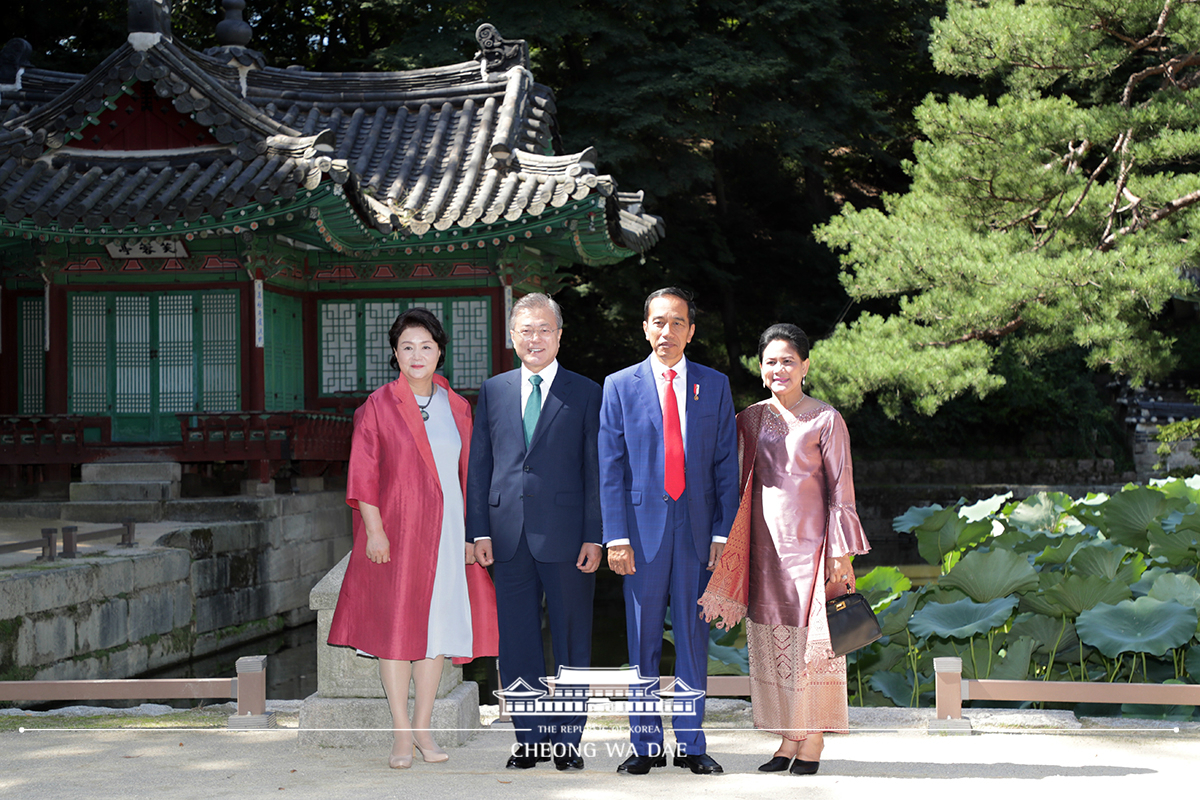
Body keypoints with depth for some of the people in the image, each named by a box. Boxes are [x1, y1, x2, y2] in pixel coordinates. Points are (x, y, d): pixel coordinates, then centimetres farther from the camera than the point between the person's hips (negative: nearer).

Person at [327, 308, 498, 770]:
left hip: (445, 531, 4)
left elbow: (466, 473, 12)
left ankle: (423, 726, 14)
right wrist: (374, 531, -12)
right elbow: (363, 475, -5)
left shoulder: (456, 408, 9)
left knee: (436, 623, 5)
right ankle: (401, 733, 4)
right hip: (396, 529, -4)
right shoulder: (379, 406, -2)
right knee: (395, 626, -2)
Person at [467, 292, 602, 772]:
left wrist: (594, 536, -6)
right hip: (509, 536, 3)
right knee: (517, 643, 6)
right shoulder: (493, 391, 12)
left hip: (565, 535, -2)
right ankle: (531, 739, 15)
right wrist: (479, 530, 2)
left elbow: (595, 470, 1)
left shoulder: (585, 394, 4)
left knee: (572, 643, 3)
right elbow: (479, 465, 10)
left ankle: (568, 741, 12)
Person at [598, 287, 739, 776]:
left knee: (693, 638, 5)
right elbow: (610, 468, 1)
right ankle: (646, 745, 11)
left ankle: (690, 744, 12)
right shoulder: (620, 386, 4)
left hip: (697, 526, 1)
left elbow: (726, 464, 6)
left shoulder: (715, 386, 8)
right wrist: (616, 536, -7)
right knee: (642, 641, 3)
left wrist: (722, 531, -2)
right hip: (643, 526, -1)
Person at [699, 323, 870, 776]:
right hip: (765, 545, 4)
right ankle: (789, 740, 13)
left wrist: (841, 552, -8)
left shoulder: (826, 420, -3)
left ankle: (813, 743, 5)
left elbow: (840, 489, -3)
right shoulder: (750, 419, 9)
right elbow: (733, 477, 12)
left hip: (809, 542, -4)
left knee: (811, 637, -2)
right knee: (772, 639, 5)